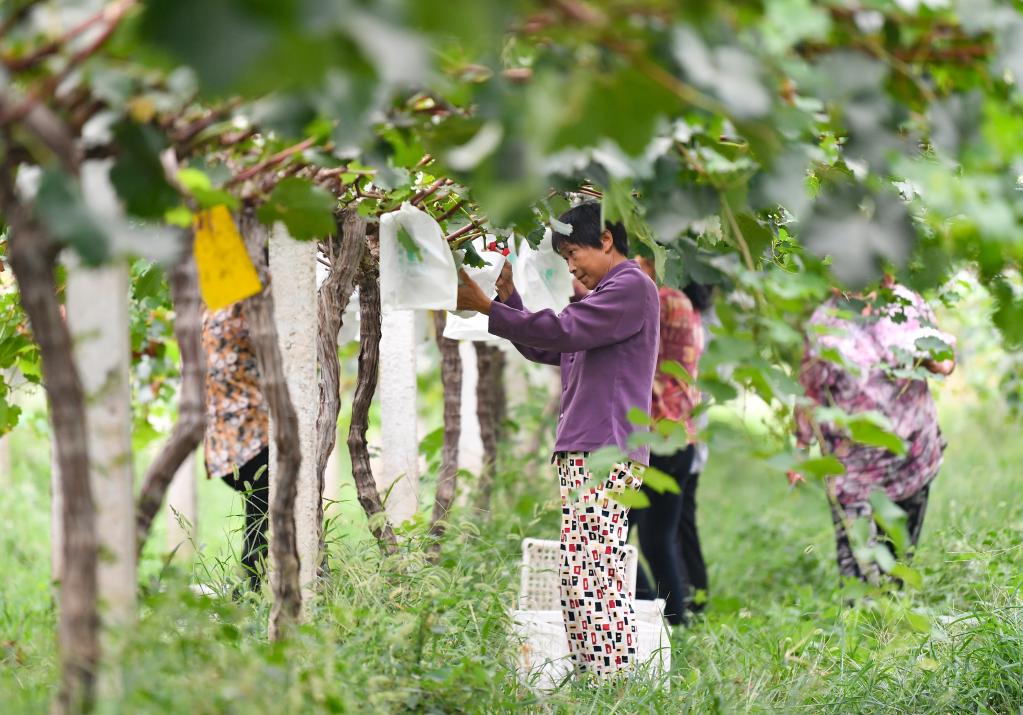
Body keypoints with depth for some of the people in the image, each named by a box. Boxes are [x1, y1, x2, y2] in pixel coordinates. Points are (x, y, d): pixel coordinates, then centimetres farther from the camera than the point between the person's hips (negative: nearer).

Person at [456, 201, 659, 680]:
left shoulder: (632, 287, -5)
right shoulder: (605, 295, 27)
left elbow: (562, 331, -16)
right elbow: (542, 350, 30)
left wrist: (486, 307, -11)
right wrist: (507, 297, 17)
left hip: (604, 455, -10)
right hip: (583, 454, 10)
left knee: (592, 577, -15)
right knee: (582, 578, 6)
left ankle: (615, 683, -18)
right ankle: (589, 682, 6)